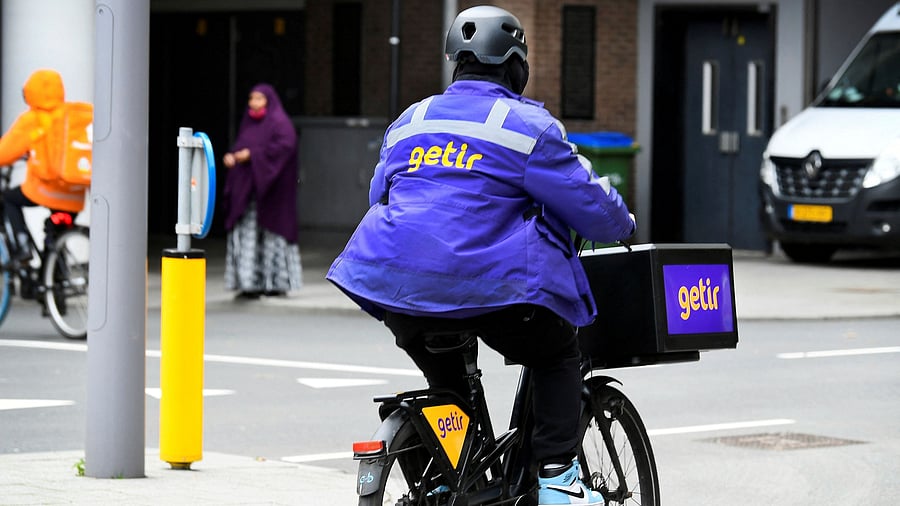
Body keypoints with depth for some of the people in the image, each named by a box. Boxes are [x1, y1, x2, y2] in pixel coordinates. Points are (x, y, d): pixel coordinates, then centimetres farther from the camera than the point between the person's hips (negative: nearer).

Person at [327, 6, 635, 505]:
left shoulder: (408, 122, 19)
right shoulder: (526, 125, 0)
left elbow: (380, 197, 31)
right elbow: (589, 205, 2)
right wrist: (623, 224, 24)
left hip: (398, 279, 5)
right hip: (487, 285, -5)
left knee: (444, 374, 28)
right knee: (558, 358, 15)